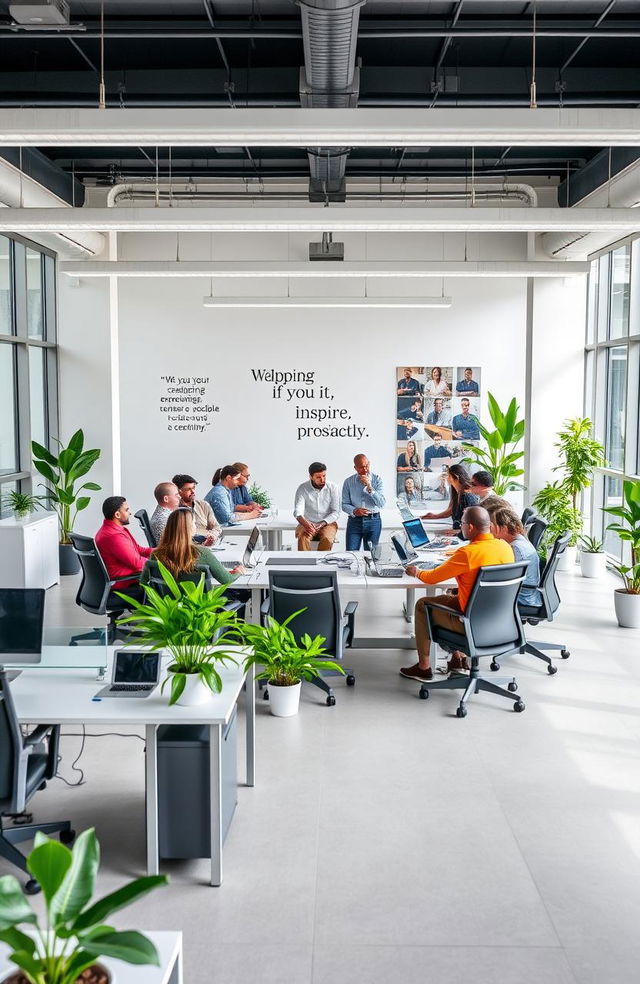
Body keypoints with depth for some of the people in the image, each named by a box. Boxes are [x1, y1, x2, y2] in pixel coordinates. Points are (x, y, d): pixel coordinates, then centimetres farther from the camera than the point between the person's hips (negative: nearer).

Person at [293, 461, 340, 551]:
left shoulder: (332, 487, -2)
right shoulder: (302, 489, -5)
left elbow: (336, 512, -3)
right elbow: (298, 511, -15)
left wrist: (322, 523, -20)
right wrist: (305, 523, -38)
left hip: (327, 523, 0)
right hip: (308, 523, 0)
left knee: (327, 539, -33)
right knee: (303, 538, -33)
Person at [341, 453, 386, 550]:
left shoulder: (377, 479, 0)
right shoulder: (348, 482, 2)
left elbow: (381, 503, -8)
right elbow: (344, 504, 3)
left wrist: (369, 488, -18)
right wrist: (354, 511, -17)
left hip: (373, 521, 0)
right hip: (354, 521, 0)